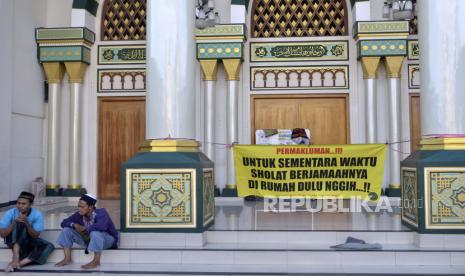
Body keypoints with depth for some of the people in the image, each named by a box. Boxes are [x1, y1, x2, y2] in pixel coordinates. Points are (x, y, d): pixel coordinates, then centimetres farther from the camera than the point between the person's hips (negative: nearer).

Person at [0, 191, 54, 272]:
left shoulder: (37, 215, -16)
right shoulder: (10, 213, -17)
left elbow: (35, 236, -17)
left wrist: (27, 224, -34)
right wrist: (14, 223, -34)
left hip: (28, 240, 2)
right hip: (12, 240, -2)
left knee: (49, 246, -25)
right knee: (20, 223, -31)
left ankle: (20, 263, -31)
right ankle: (15, 256, -37)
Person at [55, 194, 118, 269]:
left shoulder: (101, 213, -26)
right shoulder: (79, 215, -9)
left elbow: (102, 226, -46)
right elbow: (64, 223, 1)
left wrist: (85, 228, -30)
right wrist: (74, 225, -21)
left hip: (108, 239, -7)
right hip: (89, 240, 7)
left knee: (95, 232, -41)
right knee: (66, 230, -4)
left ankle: (96, 261, -26)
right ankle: (67, 259, -4)